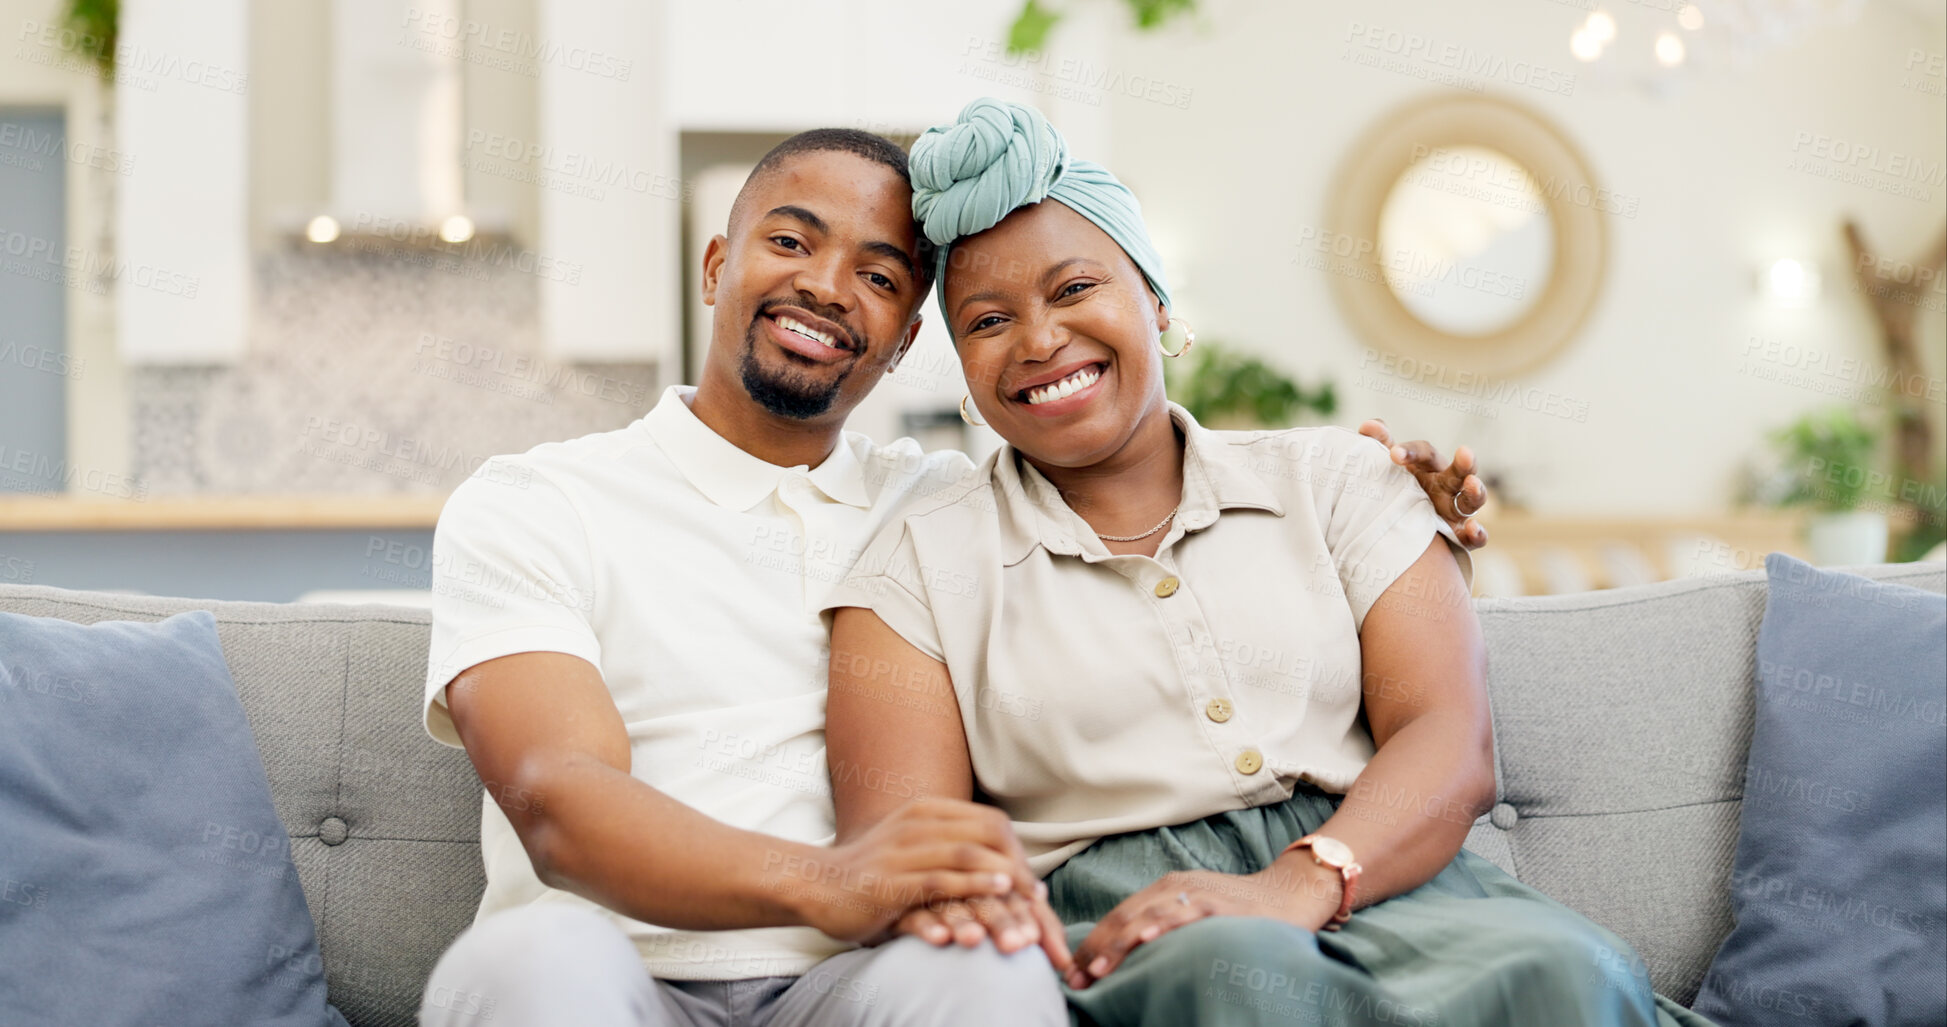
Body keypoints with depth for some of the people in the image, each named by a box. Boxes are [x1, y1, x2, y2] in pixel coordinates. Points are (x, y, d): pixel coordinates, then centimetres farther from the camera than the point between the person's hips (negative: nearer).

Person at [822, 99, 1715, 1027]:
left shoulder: (1338, 481, 16)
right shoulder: (921, 562, 14)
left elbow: (1452, 744, 2)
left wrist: (1296, 885, -19)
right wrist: (938, 885, -26)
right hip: (1119, 936, -1)